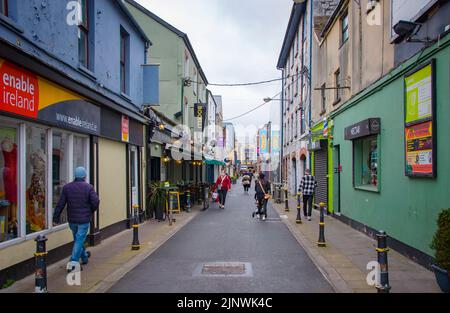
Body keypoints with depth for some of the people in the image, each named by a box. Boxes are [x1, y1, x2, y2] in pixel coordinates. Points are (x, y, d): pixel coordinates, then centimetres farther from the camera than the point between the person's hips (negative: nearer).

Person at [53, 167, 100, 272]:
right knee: (79, 240, 0)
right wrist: (91, 211, 5)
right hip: (84, 219, -4)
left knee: (77, 239, 21)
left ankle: (84, 257, 39)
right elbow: (95, 202, -15)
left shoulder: (67, 187, 0)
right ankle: (73, 262, -10)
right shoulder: (89, 187, -9)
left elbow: (60, 204, -2)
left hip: (72, 220, 4)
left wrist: (56, 218, 2)